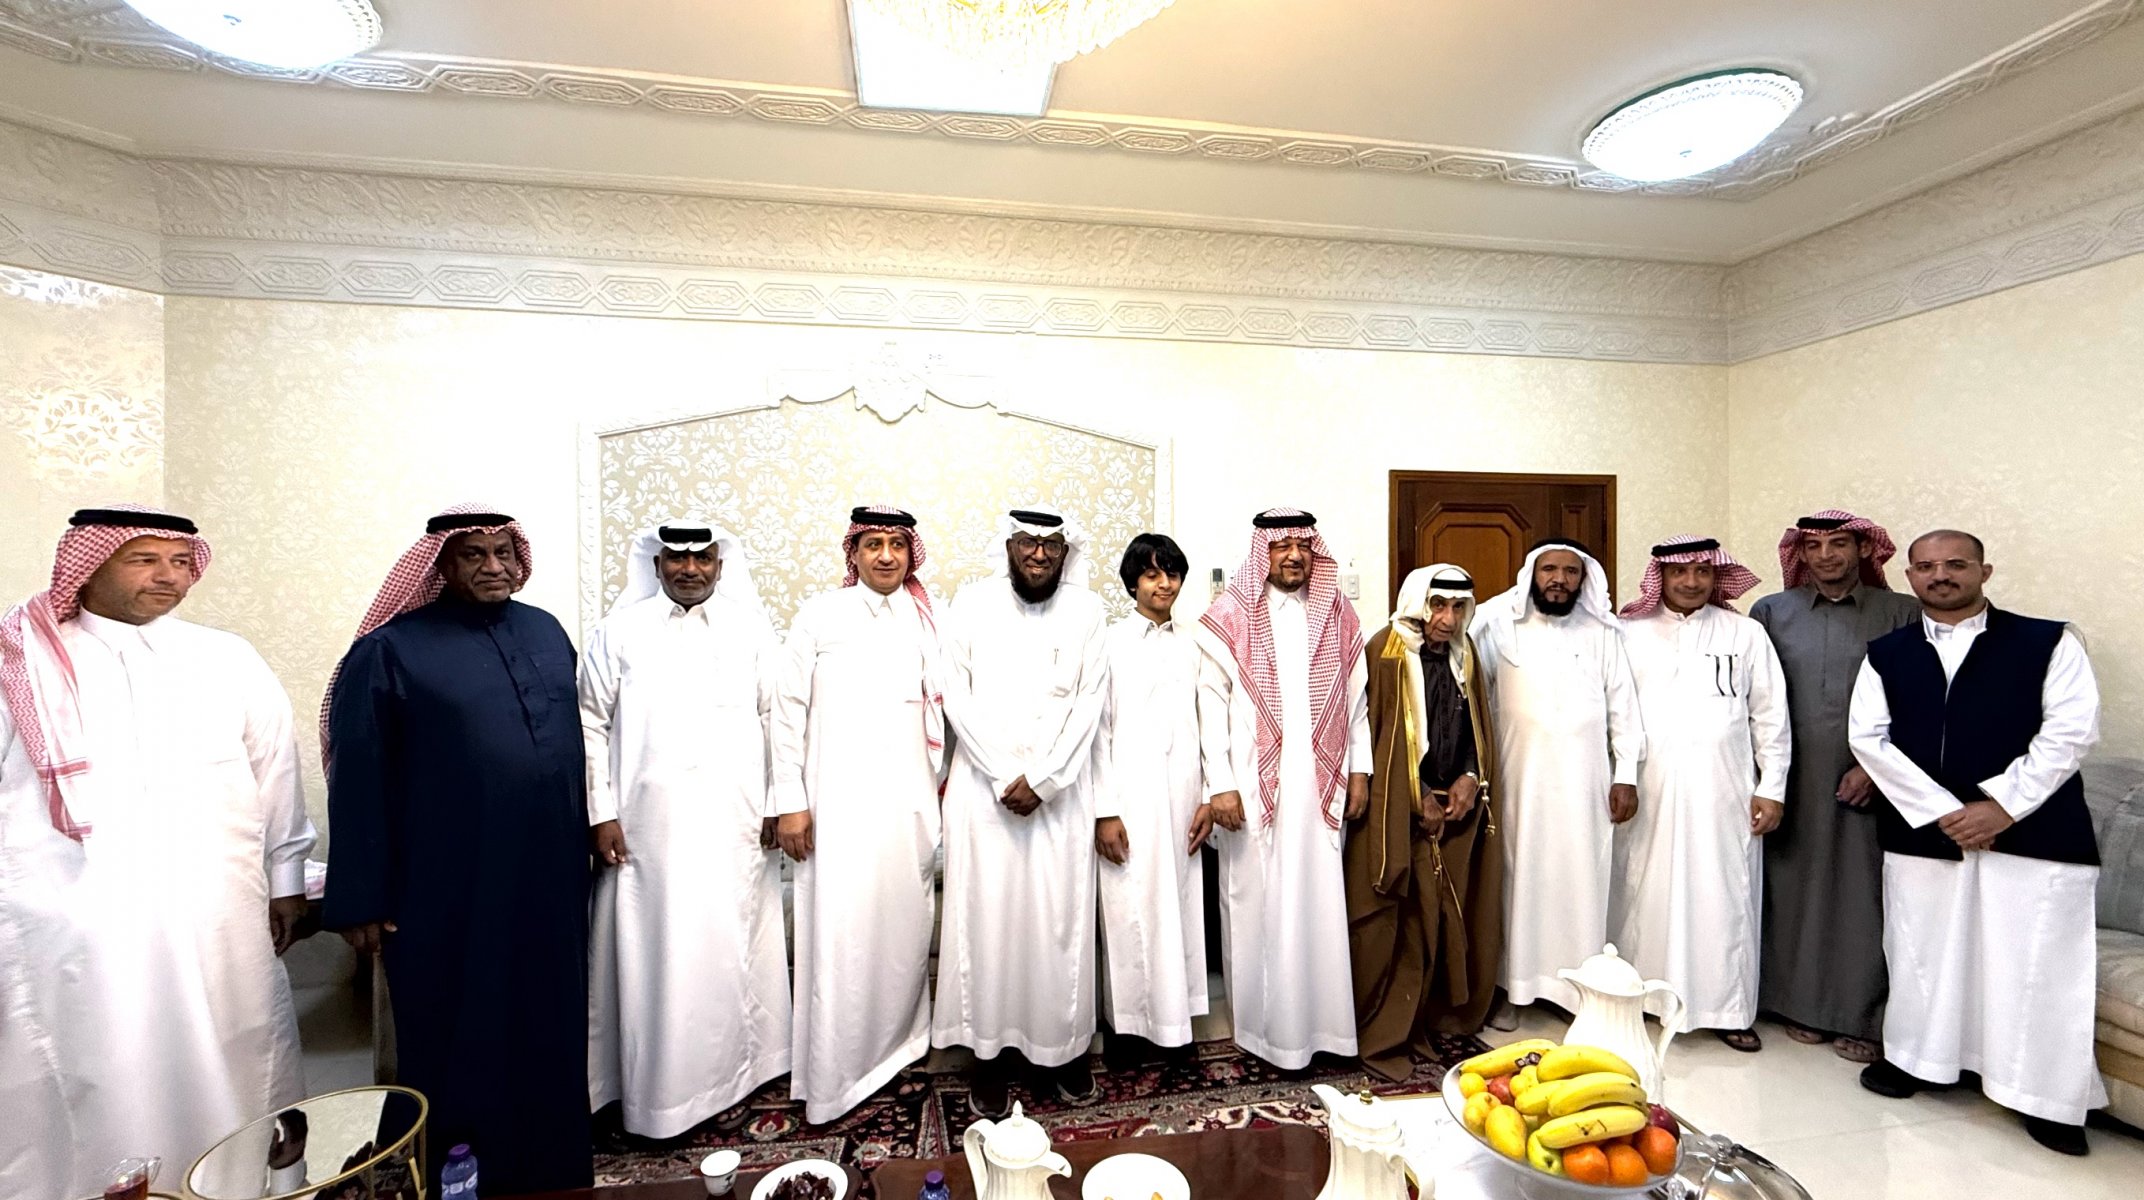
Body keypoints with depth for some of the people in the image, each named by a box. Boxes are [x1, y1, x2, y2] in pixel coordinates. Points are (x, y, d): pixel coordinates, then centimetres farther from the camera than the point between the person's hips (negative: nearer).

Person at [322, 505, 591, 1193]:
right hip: (449, 889, -4)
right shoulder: (391, 648, -7)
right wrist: (363, 899, -7)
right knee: (458, 1036, 12)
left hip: (550, 878, 4)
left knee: (548, 1029, 16)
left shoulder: (546, 632, 7)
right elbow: (357, 781, -6)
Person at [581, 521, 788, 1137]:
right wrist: (600, 814, -2)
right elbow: (592, 724, 4)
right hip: (648, 826, 0)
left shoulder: (753, 627, 5)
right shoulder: (620, 631, 5)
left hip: (736, 825, 1)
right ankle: (658, 1085, 24)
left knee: (731, 947, 9)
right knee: (653, 954, 6)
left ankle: (739, 1065, 28)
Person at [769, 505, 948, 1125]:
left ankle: (900, 1041, 31)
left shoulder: (924, 619, 9)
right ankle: (832, 1080, 15)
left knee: (906, 926, 10)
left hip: (911, 799, 3)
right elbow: (788, 709, -1)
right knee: (841, 934, -1)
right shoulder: (819, 615, 0)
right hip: (841, 801, -3)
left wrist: (943, 776, 10)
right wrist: (790, 802, -4)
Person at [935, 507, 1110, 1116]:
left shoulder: (1087, 611, 1)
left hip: (1060, 791, 0)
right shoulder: (971, 604, 0)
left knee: (1061, 919, 6)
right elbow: (958, 699, -3)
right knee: (986, 916, 4)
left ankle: (1064, 1046, 25)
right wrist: (1005, 777, -9)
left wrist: (1042, 779, -9)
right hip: (983, 787, 0)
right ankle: (990, 1051, 21)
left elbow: (1088, 706, -2)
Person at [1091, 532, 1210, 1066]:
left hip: (1181, 800, 4)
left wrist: (1208, 797, 4)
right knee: (1129, 912, 1)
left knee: (1179, 907, 9)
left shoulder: (1190, 646, 11)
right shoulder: (1112, 643, -2)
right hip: (1130, 802, -4)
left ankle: (1173, 1019, 24)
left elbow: (1204, 726, 11)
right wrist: (1104, 811, -10)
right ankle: (1128, 1024, 16)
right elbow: (1098, 731, -6)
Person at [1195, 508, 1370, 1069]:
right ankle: (1262, 1024, 20)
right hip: (1255, 785, -3)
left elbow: (1356, 697, 11)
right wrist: (1221, 785, -11)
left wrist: (1359, 770, 6)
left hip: (1321, 785, 3)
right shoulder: (1231, 617, -3)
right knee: (1257, 901, 5)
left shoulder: (1337, 615, 8)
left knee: (1320, 901, 8)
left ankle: (1319, 1020, 24)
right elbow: (1212, 702, -6)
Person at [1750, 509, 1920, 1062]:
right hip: (1792, 783, 1)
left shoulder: (1904, 615, 3)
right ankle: (1803, 1004, 22)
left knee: (1862, 895, 4)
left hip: (1866, 784, -1)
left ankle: (1862, 1018, 19)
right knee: (1796, 889, 8)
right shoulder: (1770, 612, 5)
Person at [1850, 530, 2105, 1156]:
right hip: (1921, 831, 2)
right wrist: (1941, 810, -9)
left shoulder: (2047, 642, 2)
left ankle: (2049, 1097, 19)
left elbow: (2069, 730, -5)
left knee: (2036, 963, 2)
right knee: (1921, 952, 10)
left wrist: (2001, 804, -13)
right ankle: (1915, 1058, 27)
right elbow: (1868, 737, -1)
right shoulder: (1886, 654, 6)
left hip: (2032, 833, -2)